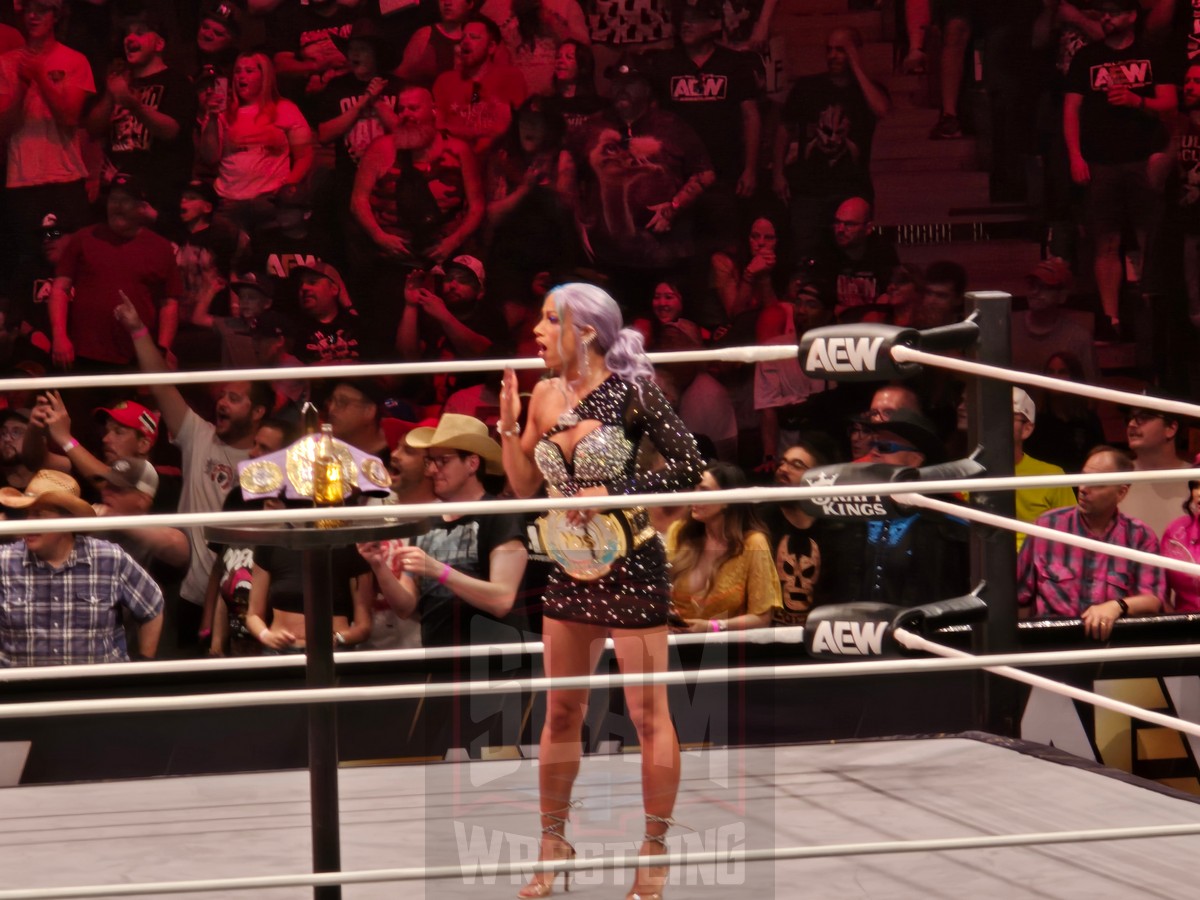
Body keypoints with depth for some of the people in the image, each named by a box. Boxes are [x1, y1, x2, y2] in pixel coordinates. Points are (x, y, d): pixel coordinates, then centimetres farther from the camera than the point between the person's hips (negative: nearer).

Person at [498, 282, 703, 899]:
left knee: (648, 713, 2)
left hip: (631, 567, -6)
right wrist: (509, 426, -5)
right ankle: (553, 846, 26)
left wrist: (614, 493, -20)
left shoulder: (628, 390, -13)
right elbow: (525, 486, 9)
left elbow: (687, 465, -13)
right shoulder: (546, 396, 4)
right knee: (561, 713, 14)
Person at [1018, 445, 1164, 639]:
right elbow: (1021, 596, 11)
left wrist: (1117, 606, -20)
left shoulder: (1139, 536, 7)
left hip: (1113, 639, 0)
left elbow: (1152, 601, -1)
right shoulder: (1048, 525, 8)